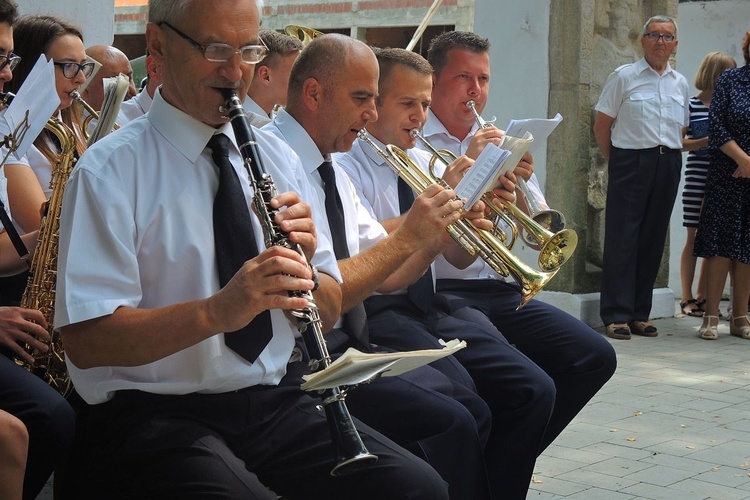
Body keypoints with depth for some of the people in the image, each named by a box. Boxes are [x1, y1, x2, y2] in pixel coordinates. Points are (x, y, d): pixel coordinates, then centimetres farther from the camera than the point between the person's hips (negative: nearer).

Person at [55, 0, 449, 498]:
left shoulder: (276, 157, 12)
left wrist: (301, 266, -9)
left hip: (279, 399, 5)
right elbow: (85, 340, -15)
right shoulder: (110, 170, -6)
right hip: (155, 414, -5)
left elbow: (328, 314, 14)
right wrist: (216, 311, -29)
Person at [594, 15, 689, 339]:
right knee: (622, 239, -6)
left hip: (668, 165, 5)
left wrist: (670, 154, 12)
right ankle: (616, 315, -4)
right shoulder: (624, 77, 1)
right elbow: (601, 125, 2)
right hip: (631, 162, -5)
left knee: (653, 239, 6)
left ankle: (640, 313, 13)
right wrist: (615, 160, 2)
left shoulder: (680, 83, 14)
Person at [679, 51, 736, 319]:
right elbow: (678, 142, -5)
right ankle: (687, 298, 9)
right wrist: (707, 141, -16)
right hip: (698, 179, -5)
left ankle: (702, 296, 16)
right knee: (694, 238, 1)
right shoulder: (691, 105, -3)